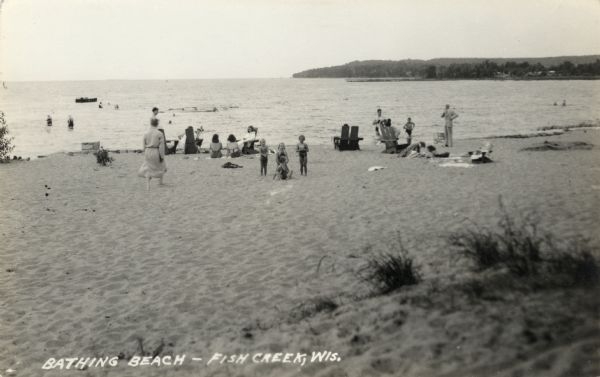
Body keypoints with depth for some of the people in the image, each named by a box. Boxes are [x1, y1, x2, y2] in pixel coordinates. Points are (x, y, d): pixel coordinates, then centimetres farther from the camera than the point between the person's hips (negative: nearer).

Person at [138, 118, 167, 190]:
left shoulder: (146, 134, 0)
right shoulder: (160, 134, -10)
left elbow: (144, 145, 6)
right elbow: (161, 146, -12)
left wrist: (145, 154, 19)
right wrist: (162, 156, -6)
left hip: (148, 152, 2)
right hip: (156, 152, -2)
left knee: (148, 168, 7)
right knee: (161, 165, 24)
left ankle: (147, 186, -5)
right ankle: (160, 181, 36)